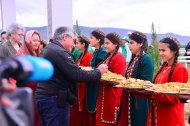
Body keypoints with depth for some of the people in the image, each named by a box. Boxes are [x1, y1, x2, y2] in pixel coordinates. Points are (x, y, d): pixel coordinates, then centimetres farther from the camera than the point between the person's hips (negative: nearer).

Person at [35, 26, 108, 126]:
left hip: (45, 97, 10)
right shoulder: (59, 52, -17)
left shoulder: (50, 48, 15)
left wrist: (78, 69, 13)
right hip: (54, 100, -10)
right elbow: (78, 75, -21)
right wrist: (98, 71, -9)